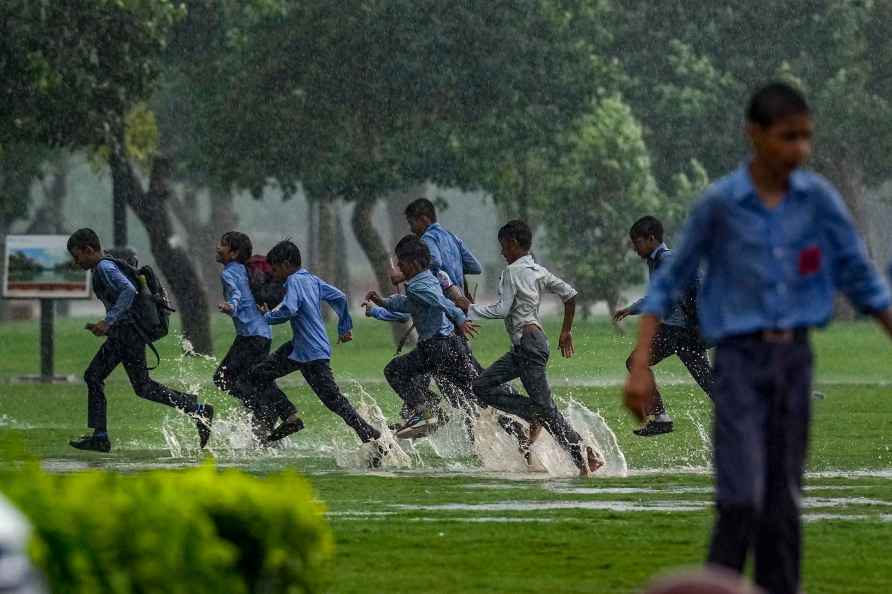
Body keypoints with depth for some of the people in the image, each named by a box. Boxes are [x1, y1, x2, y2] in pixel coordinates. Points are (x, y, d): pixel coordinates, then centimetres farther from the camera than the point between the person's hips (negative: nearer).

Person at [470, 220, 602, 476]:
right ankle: (534, 415, 0)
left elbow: (502, 309, -15)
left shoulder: (512, 272, -8)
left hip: (528, 341, -9)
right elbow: (570, 294, 16)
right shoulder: (539, 271, 16)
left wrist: (470, 310, -4)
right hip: (523, 347, 9)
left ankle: (583, 456, -11)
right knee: (482, 386, 7)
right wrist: (566, 332, 22)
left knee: (545, 405, -9)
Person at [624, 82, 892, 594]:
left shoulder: (819, 198, 0)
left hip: (794, 358, 3)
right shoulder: (721, 203, -7)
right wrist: (641, 367, -6)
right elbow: (671, 284, 0)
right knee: (741, 499, -13)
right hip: (741, 359, -3)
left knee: (784, 502, 7)